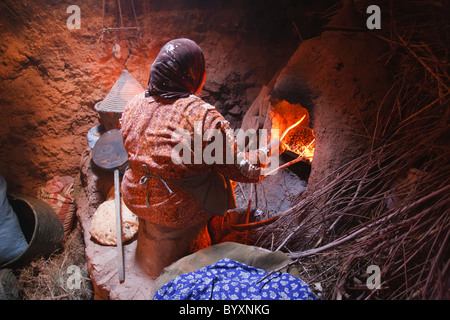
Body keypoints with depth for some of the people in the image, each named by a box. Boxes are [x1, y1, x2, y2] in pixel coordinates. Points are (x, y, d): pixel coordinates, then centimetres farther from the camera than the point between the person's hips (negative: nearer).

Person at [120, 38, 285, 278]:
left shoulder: (134, 106, -6)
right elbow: (239, 168, -16)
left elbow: (136, 152, 9)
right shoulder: (204, 118, -26)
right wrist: (267, 151, 2)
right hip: (178, 211, -6)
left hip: (134, 199, 7)